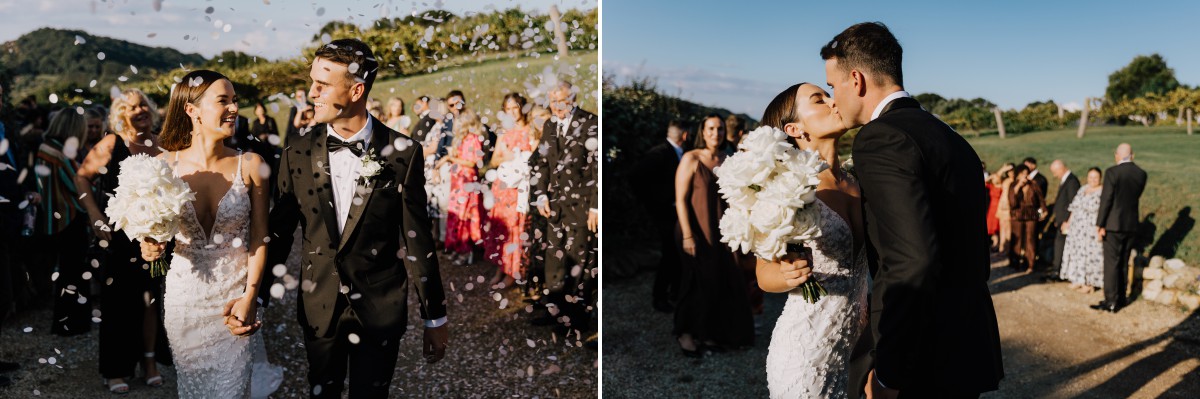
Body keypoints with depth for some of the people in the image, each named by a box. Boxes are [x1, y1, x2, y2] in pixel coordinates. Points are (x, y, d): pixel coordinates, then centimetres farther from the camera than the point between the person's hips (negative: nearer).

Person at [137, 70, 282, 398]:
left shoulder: (250, 165, -8)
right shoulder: (164, 165, -6)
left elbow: (259, 238, -5)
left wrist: (250, 296, -12)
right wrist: (151, 247, -16)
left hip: (236, 298, -1)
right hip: (184, 299, 2)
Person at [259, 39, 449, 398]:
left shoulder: (403, 153, -11)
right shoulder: (298, 153, -4)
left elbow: (416, 239, -7)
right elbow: (280, 232, 4)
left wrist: (435, 317, -4)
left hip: (381, 309, -2)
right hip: (318, 308, 3)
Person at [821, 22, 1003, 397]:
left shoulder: (880, 138, -16)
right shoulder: (951, 137, 12)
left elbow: (913, 263, -28)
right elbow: (973, 253, 16)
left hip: (925, 365, -9)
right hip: (970, 351, 9)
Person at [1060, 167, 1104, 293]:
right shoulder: (1082, 190, 9)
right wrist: (1069, 222, 15)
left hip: (1092, 231, -7)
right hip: (1077, 230, 7)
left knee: (1091, 255, 0)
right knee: (1077, 253, 11)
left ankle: (1090, 283, 9)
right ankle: (1079, 280, 22)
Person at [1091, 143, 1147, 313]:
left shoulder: (1112, 172, -14)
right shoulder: (1141, 174, 3)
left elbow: (1106, 200, -15)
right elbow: (1136, 197, 12)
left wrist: (1099, 225, -10)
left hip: (1114, 224, -5)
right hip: (1132, 224, 6)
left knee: (1111, 263, 0)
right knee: (1123, 263, 15)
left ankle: (1111, 302, 2)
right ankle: (1120, 298, 23)